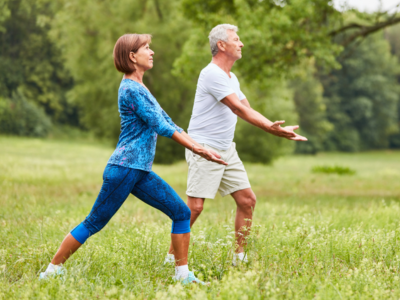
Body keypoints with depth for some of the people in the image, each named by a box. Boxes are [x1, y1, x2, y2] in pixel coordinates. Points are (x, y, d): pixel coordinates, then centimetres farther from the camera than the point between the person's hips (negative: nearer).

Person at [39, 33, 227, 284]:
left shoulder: (140, 89, 18)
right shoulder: (131, 89, -13)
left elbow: (168, 123, 18)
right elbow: (160, 126, -16)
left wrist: (200, 149, 12)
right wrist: (196, 147, -11)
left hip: (141, 172, 9)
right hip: (124, 168, -9)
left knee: (181, 212, 3)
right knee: (94, 223, -2)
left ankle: (183, 274, 6)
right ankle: (52, 270, 8)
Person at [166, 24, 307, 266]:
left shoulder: (232, 78, 15)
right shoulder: (212, 74, -16)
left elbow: (248, 110, 13)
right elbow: (239, 109, -21)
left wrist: (277, 129, -1)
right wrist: (272, 128, -25)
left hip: (227, 150, 9)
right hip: (204, 148, -9)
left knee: (247, 200, 5)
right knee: (195, 206, -11)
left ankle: (240, 255, 13)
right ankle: (172, 257, 0)